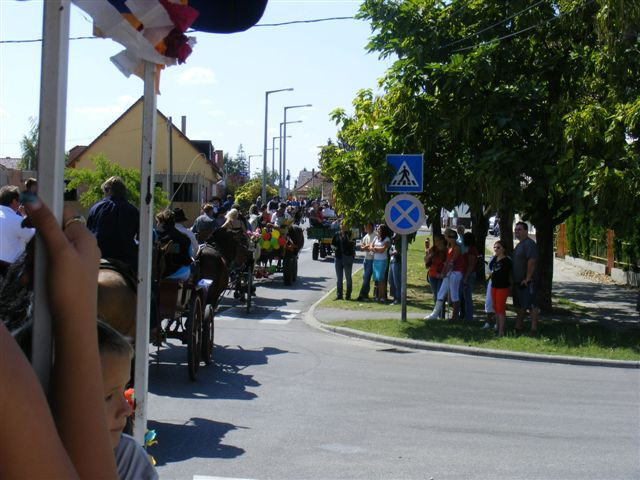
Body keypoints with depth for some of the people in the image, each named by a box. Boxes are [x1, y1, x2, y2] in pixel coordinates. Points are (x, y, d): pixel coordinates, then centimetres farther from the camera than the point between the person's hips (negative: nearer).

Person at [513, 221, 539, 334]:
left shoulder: (529, 243, -15)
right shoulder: (519, 244, 18)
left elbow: (532, 262, -23)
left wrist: (527, 278, -23)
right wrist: (514, 278, 18)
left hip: (527, 281, -10)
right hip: (518, 280, 10)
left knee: (531, 304, -7)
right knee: (519, 304, 16)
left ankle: (534, 328, -6)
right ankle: (519, 325, 24)